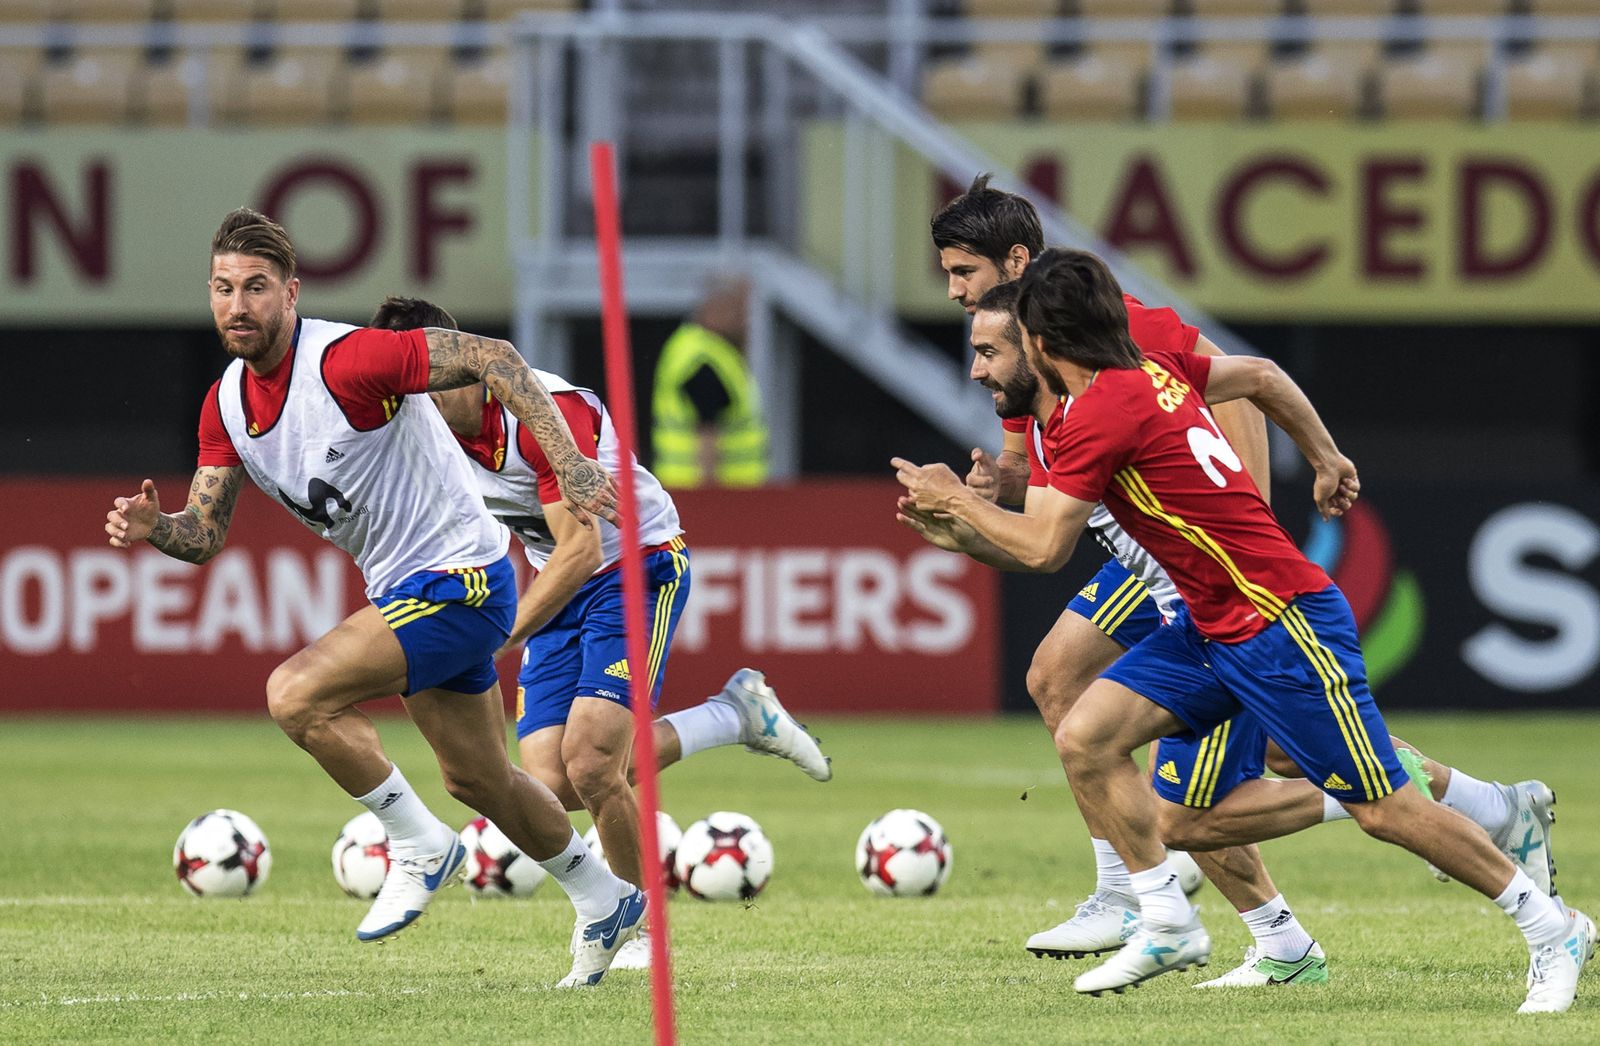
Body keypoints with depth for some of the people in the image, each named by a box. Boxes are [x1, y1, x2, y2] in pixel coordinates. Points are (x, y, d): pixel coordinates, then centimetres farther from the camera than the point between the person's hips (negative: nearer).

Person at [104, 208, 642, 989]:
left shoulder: (346, 360, -24)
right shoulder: (226, 404, 0)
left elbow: (491, 359, -23)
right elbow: (206, 530, 4)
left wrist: (570, 464, -30)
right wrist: (155, 528, -19)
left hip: (458, 578, -9)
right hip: (401, 589, 9)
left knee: (296, 694, -23)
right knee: (479, 782, 21)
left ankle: (420, 848, -6)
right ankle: (605, 902, 42)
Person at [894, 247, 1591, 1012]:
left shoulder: (1099, 413, -18)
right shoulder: (1156, 372, 8)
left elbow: (1044, 548, -17)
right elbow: (1260, 375, 22)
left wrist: (955, 501, -2)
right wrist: (1326, 460, 32)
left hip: (1283, 622, -9)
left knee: (1380, 807, -4)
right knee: (1086, 738, -1)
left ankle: (1550, 928, 7)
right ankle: (1168, 924, 4)